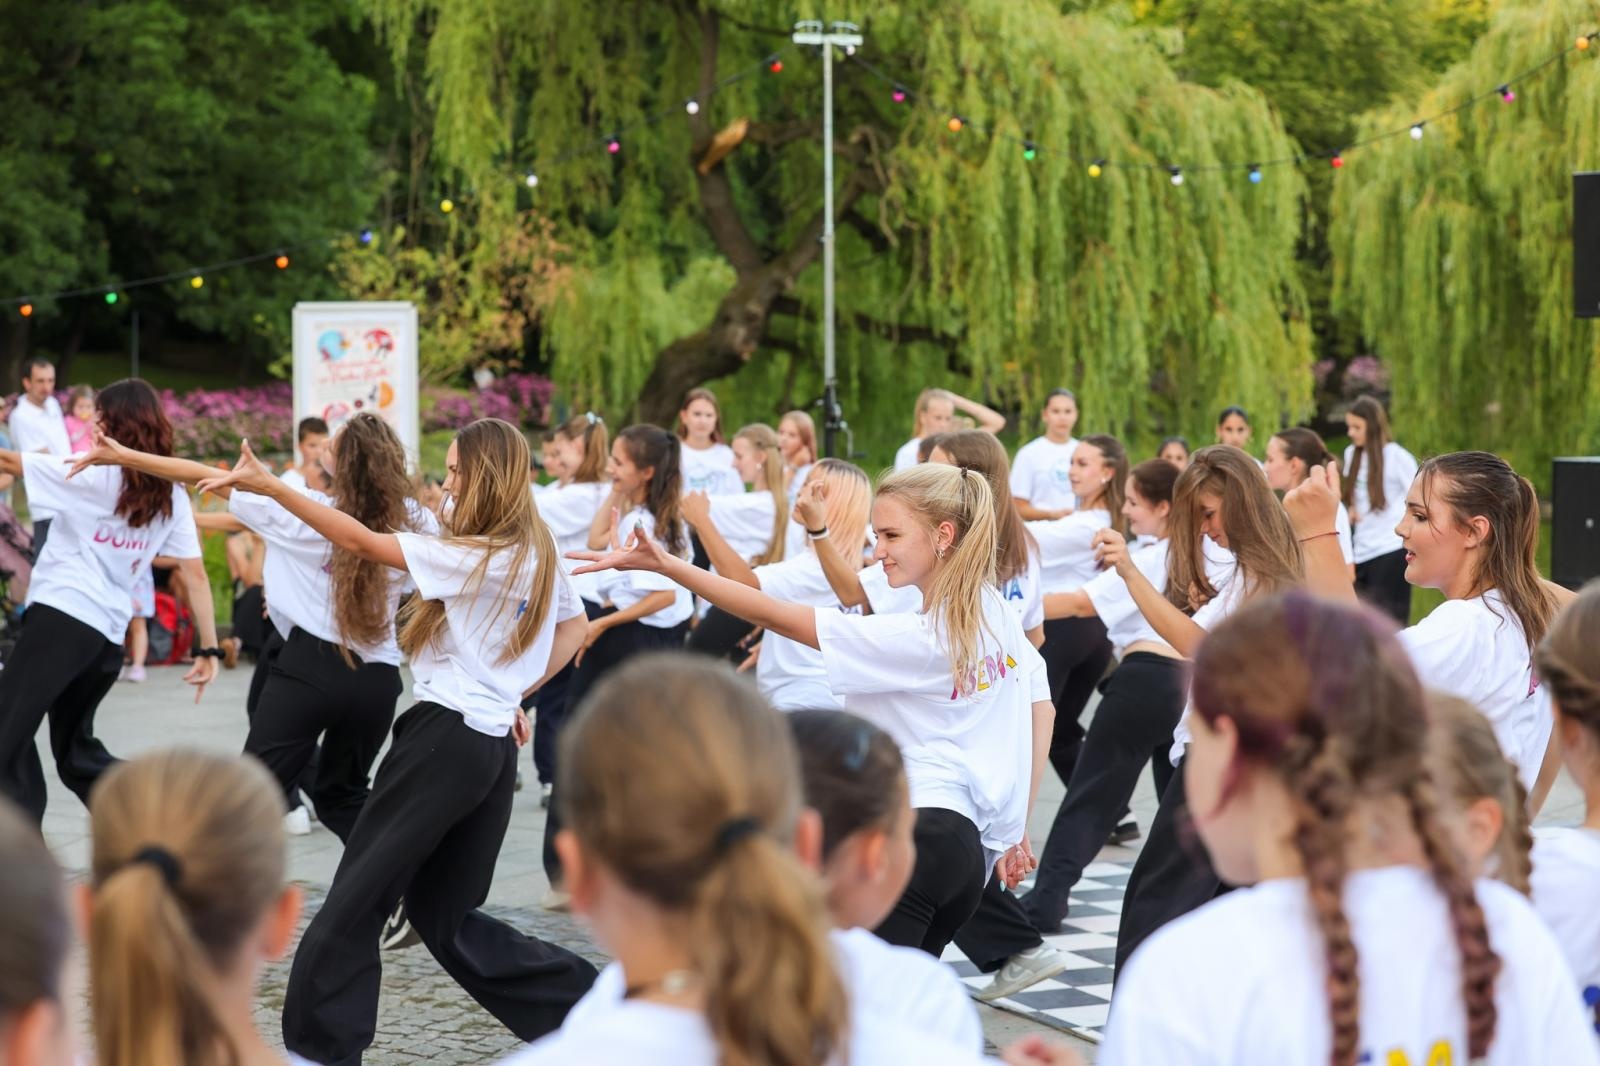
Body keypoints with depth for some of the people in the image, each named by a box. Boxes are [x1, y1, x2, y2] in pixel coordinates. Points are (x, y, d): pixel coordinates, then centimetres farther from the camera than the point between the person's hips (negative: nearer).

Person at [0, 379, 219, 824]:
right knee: (76, 746, 22)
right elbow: (196, 575, 8)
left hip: (60, 615, -7)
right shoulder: (173, 497, 11)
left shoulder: (95, 474, -5)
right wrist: (209, 648, 9)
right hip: (108, 635, 7)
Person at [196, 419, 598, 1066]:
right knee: (446, 916, 15)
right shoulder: (539, 554, 8)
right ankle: (589, 1007, 9)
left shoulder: (474, 557, -15)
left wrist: (268, 486, -12)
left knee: (357, 899, 1)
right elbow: (575, 628, 24)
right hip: (495, 744, 8)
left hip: (444, 738, -8)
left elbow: (360, 541, -15)